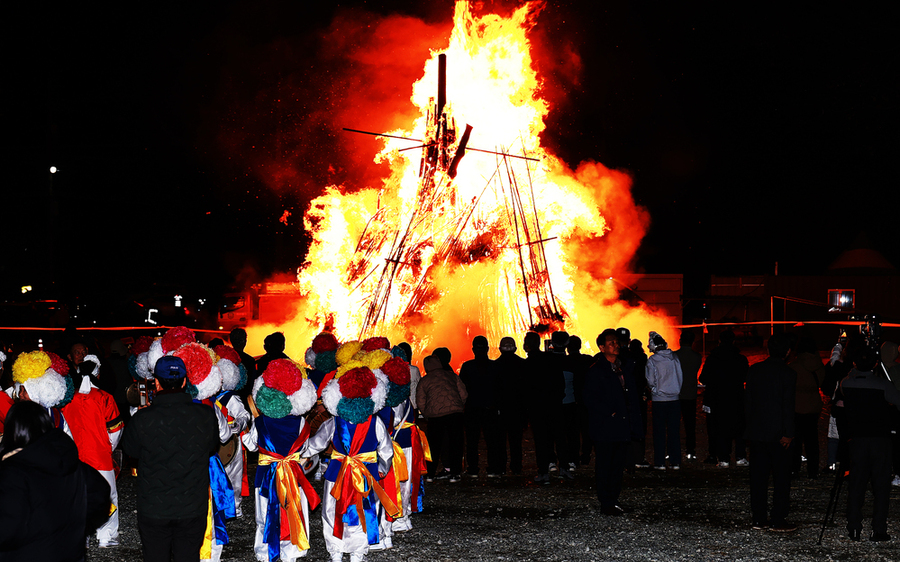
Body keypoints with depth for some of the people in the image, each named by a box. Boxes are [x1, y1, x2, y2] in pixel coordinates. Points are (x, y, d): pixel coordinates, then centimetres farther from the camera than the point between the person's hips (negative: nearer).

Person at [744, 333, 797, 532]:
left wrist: (750, 428, 15)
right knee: (781, 478, 2)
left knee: (758, 477, 9)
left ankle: (759, 518, 12)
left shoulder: (754, 370, 5)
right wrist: (788, 433, -9)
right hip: (777, 434, -5)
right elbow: (788, 406, -13)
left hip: (756, 432, 5)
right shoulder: (788, 374, -10)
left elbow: (747, 402, 9)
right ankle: (779, 521, 2)